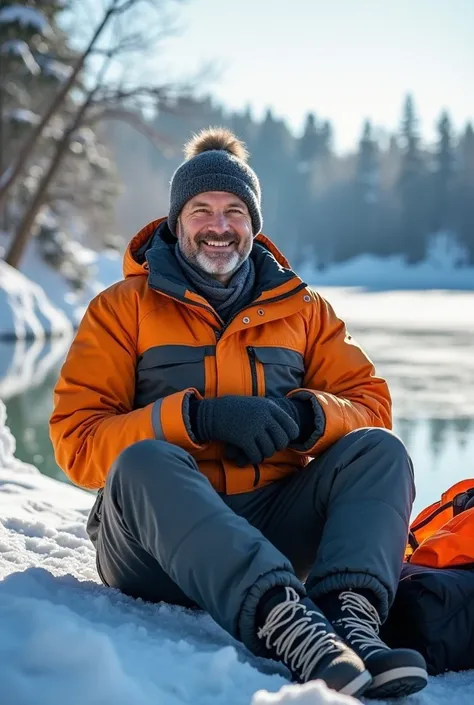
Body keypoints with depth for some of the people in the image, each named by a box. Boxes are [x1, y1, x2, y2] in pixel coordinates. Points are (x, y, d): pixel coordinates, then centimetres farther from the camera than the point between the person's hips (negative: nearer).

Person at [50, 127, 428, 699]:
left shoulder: (303, 309, 16)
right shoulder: (123, 308, 6)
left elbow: (370, 407, 7)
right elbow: (77, 442, -4)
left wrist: (306, 416, -17)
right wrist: (196, 417, -20)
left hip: (273, 528, 3)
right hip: (156, 538, -3)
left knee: (379, 450, -18)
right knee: (143, 461, -33)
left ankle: (350, 613, -42)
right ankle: (283, 619, -51)